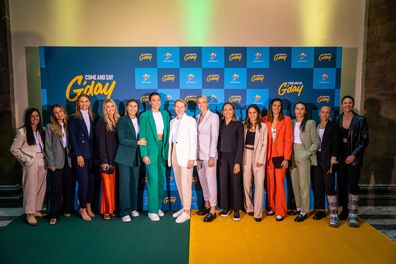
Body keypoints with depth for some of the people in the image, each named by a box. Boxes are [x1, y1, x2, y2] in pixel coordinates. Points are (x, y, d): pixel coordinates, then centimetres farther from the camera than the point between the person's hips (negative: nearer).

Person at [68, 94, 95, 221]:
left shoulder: (93, 117, 13)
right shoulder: (73, 118, 1)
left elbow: (94, 136, 10)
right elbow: (72, 138, -4)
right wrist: (78, 155, -10)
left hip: (92, 154, 4)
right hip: (80, 155, -4)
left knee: (91, 181, 5)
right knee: (83, 181, -5)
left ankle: (88, 206, 20)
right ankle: (82, 209, 9)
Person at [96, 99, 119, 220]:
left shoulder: (118, 121, 10)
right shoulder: (102, 122, -4)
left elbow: (119, 140, 8)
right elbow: (100, 142, -8)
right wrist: (104, 160, -14)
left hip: (116, 159, 4)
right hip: (106, 159, -4)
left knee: (114, 185, 7)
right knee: (107, 184, -1)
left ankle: (113, 208, 16)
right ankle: (106, 211, 10)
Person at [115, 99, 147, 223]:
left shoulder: (139, 120, 12)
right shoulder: (123, 120, -2)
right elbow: (121, 139, -11)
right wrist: (137, 142, -13)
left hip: (135, 156, 5)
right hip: (125, 156, -5)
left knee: (135, 183, 8)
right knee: (125, 183, -5)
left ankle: (133, 208, 20)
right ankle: (124, 212, 1)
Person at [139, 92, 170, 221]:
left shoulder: (165, 114, 10)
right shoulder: (144, 116, -2)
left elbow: (168, 133, 10)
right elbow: (142, 136, -5)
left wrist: (167, 150, 2)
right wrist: (144, 154, -11)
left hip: (163, 149, 5)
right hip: (151, 150, -4)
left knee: (161, 180, 11)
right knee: (153, 180, -5)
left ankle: (158, 206, 24)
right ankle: (152, 210, 5)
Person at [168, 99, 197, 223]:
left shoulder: (190, 120, -3)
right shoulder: (173, 121, 14)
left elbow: (193, 140, -8)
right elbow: (171, 139, 14)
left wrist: (192, 158, -15)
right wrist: (170, 156, 6)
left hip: (185, 154, -6)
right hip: (174, 153, 6)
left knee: (185, 183, -6)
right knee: (178, 183, 11)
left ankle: (187, 212, 3)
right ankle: (184, 207, 23)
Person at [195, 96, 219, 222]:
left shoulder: (213, 117, -6)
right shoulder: (197, 117, 12)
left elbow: (214, 137, -11)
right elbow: (196, 136, 12)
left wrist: (212, 156, -15)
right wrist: (195, 154, 7)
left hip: (209, 154, -6)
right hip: (198, 153, 6)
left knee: (210, 181, -3)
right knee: (202, 181, 12)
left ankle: (213, 211, 6)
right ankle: (207, 205, 26)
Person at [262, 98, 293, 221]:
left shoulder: (286, 120, 1)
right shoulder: (265, 120, 7)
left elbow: (288, 140, -2)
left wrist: (286, 158, -8)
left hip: (280, 156, -2)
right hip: (268, 156, 2)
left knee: (279, 183, -3)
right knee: (270, 183, 6)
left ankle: (280, 211, 7)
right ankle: (272, 207, 20)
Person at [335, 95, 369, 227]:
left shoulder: (360, 120, -3)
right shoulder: (337, 120, 7)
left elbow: (364, 140, -4)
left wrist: (354, 155, -12)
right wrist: (335, 155, -3)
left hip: (354, 158, -3)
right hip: (340, 157, 3)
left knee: (352, 185, -8)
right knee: (342, 185, 7)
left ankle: (352, 216, -1)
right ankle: (345, 210, 22)